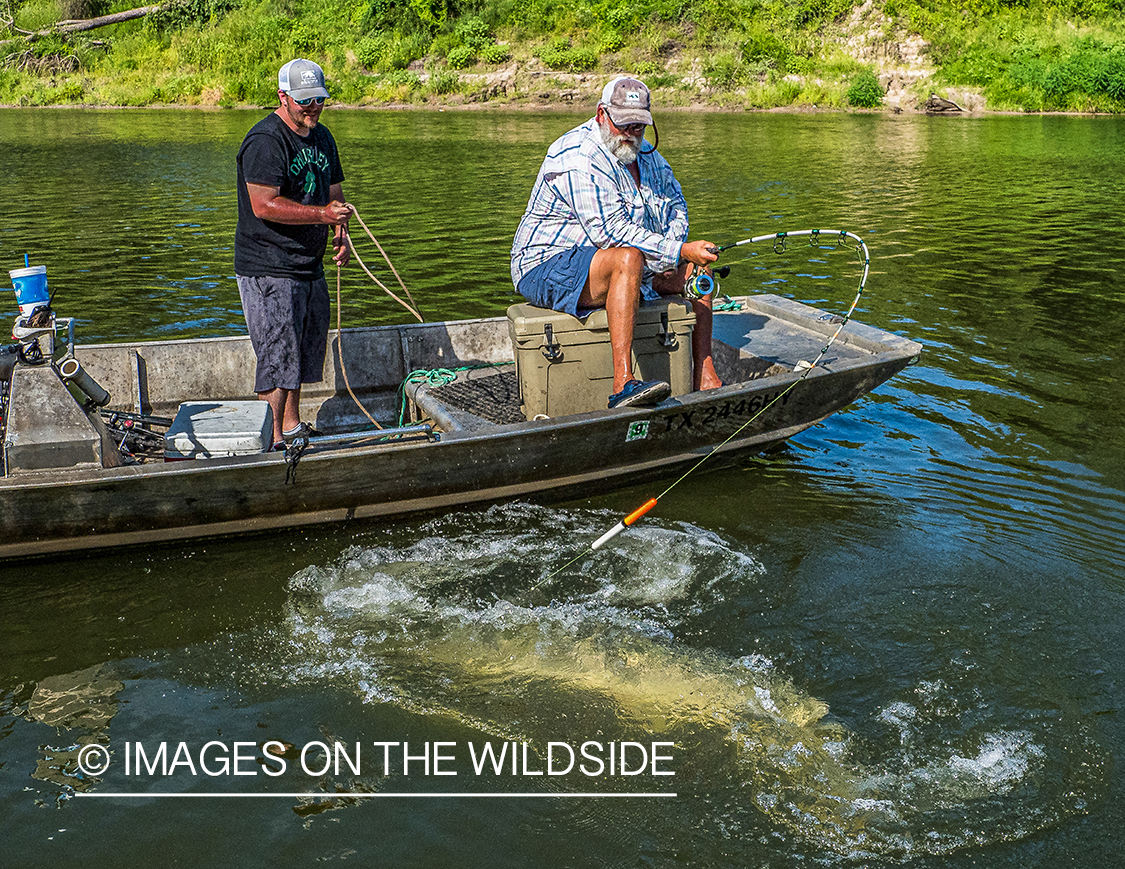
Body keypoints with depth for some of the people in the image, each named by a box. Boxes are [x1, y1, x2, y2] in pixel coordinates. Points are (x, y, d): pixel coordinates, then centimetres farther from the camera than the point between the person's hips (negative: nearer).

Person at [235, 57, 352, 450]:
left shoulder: (322, 137, 13)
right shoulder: (265, 141, -15)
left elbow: (334, 193, 21)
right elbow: (265, 205, -24)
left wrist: (341, 236, 3)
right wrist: (322, 214, -27)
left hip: (309, 266, 9)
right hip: (268, 269, -9)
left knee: (304, 350, 16)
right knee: (278, 357, -8)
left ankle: (292, 425, 30)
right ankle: (272, 441, -1)